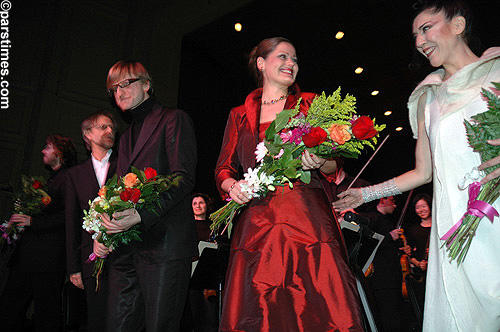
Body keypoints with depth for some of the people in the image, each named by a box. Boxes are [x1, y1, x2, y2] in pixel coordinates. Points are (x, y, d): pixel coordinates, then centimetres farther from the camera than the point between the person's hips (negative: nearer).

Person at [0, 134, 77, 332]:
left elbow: (69, 216, -18)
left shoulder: (68, 178, -8)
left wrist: (33, 221, -17)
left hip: (48, 256, -9)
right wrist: (19, 221, 12)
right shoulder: (49, 180, 22)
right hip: (25, 255, 9)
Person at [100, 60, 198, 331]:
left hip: (165, 243, -7)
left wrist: (141, 216, -21)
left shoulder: (174, 119, 2)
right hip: (124, 248, 7)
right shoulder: (126, 136, 26)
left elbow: (184, 178, -10)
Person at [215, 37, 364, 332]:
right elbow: (224, 169, 15)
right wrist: (233, 185, -7)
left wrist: (319, 161, -13)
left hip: (308, 220, -1)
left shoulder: (311, 103, 15)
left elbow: (334, 166, 10)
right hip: (256, 223, 2)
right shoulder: (239, 116, 18)